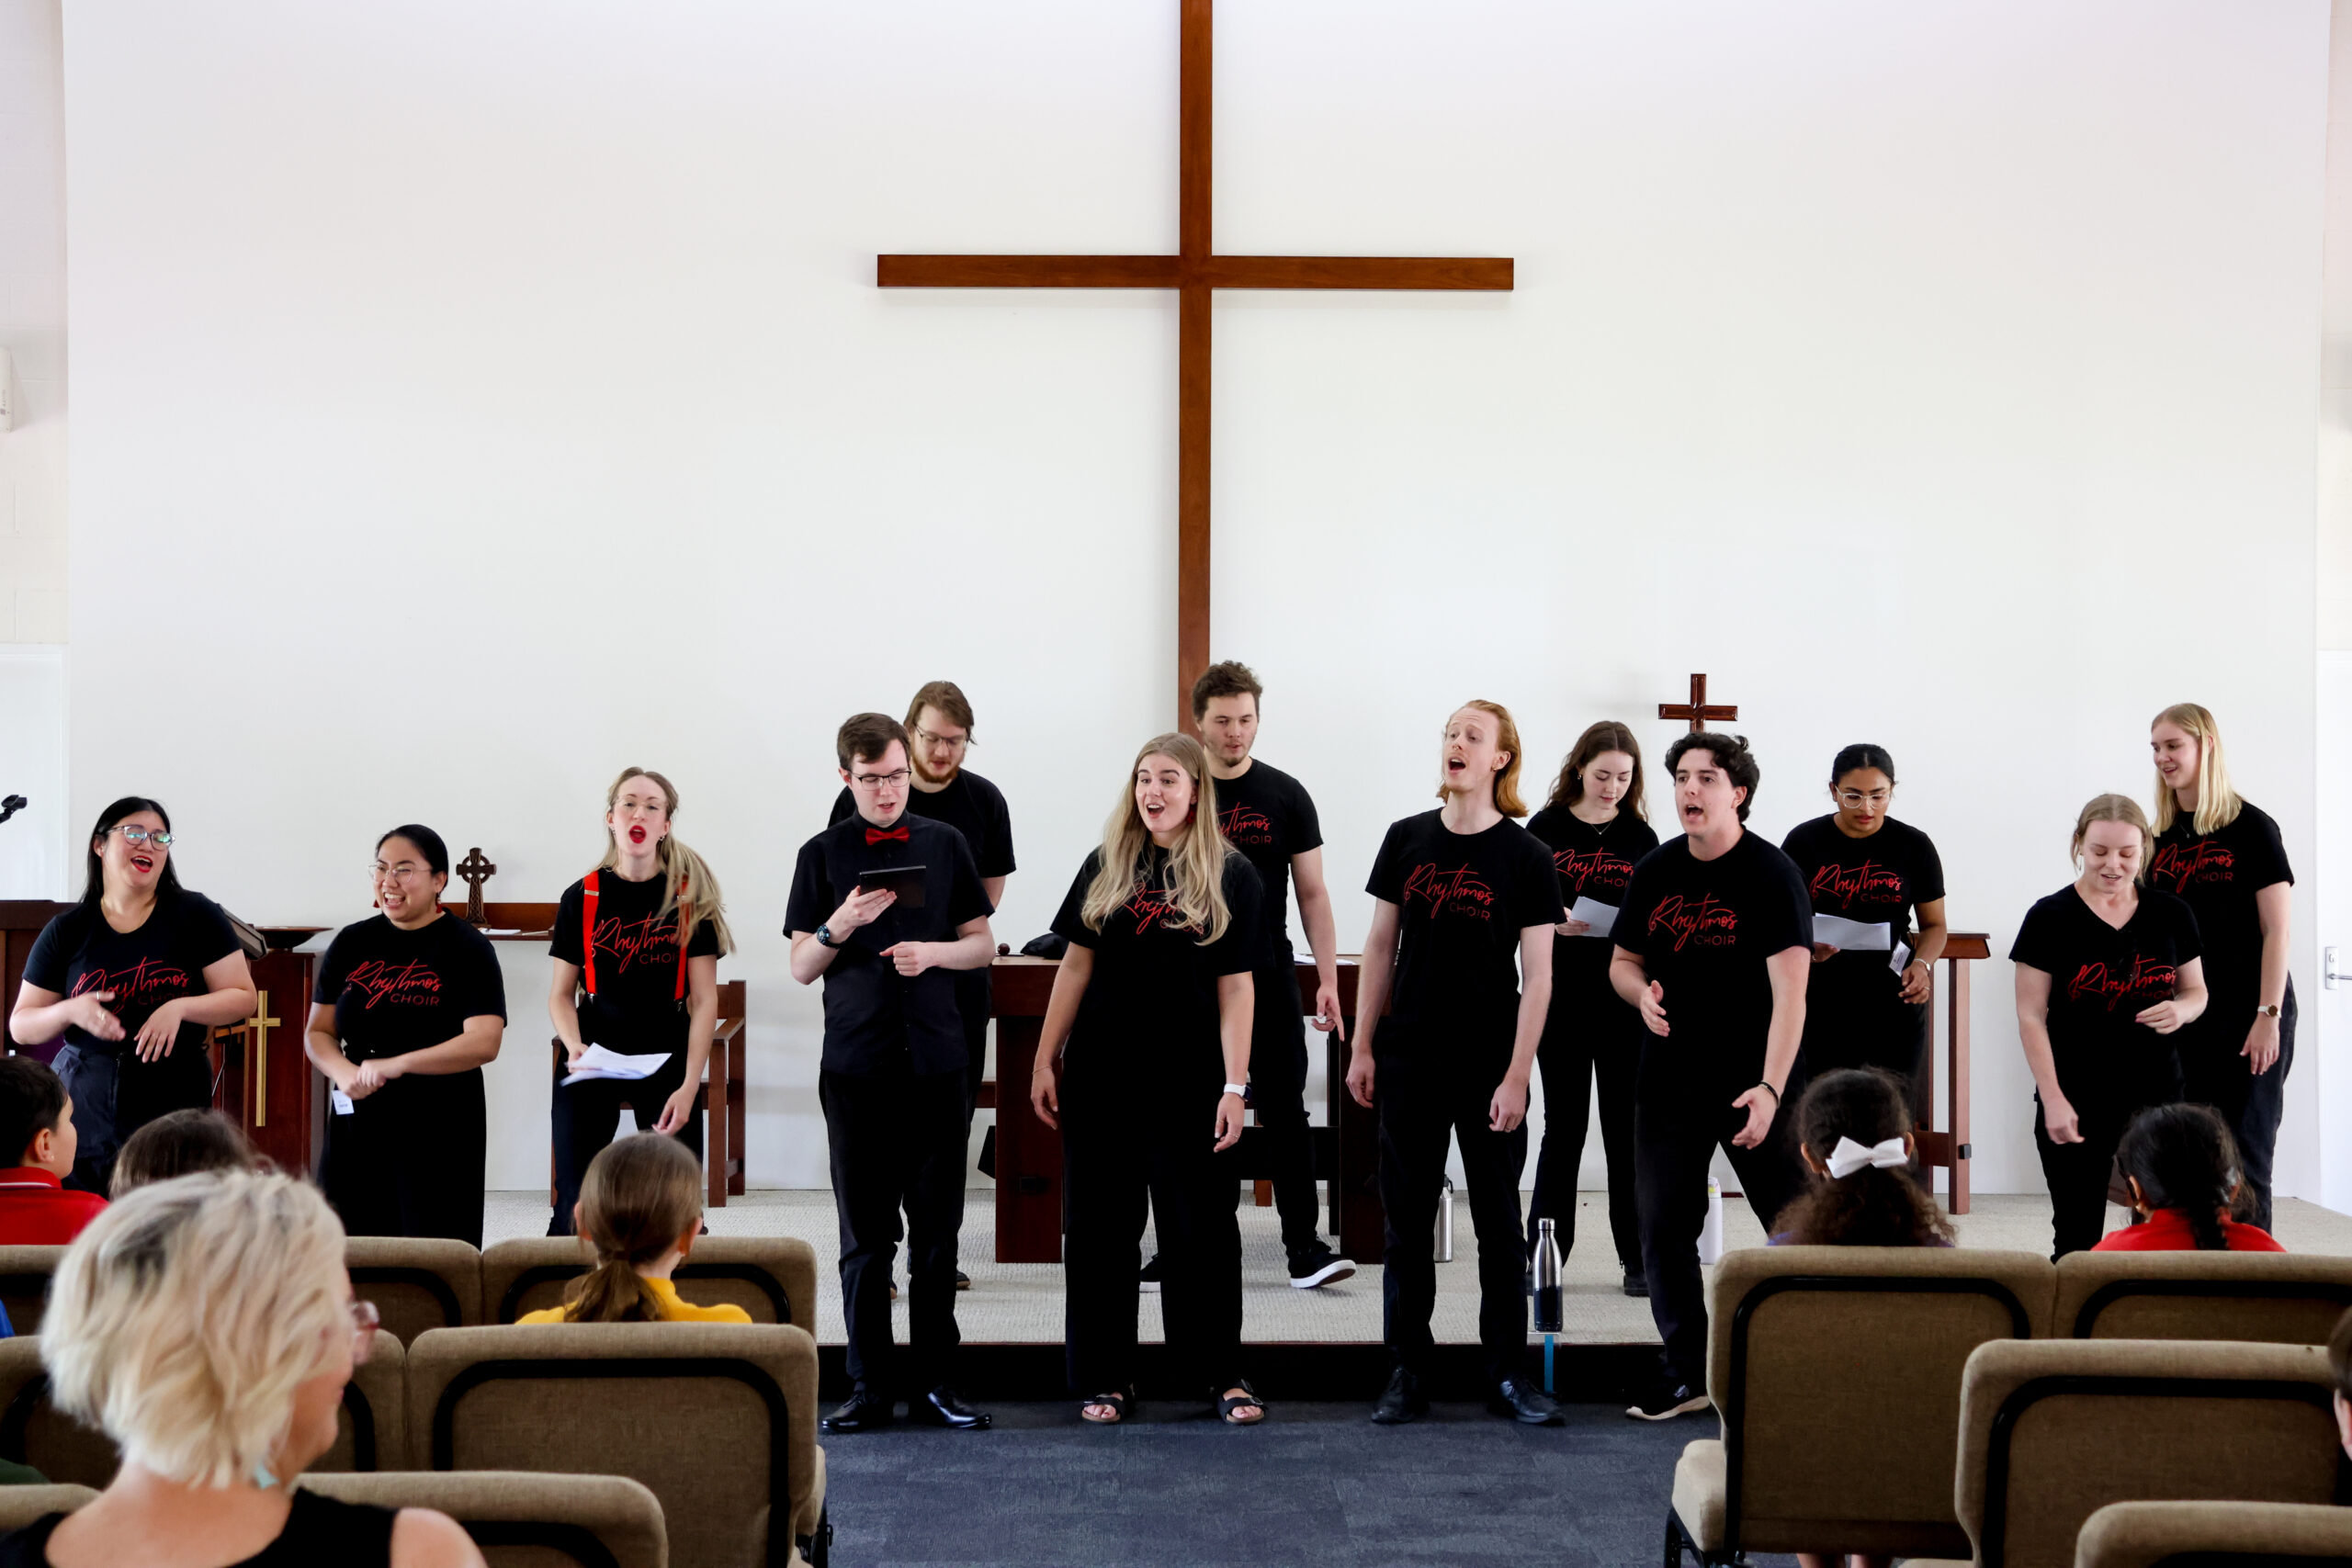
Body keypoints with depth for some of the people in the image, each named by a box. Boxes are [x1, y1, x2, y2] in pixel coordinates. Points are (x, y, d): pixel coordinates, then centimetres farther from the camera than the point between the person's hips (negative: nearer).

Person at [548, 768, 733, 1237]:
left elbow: (704, 1000, -2)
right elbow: (561, 994, 6)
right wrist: (574, 1047, -14)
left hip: (667, 1062, 0)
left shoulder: (690, 897, 0)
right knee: (574, 1208, -2)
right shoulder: (581, 898, 2)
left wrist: (689, 1087, -10)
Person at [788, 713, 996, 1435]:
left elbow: (983, 943, 11)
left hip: (936, 1062, 1)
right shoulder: (824, 853, 4)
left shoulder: (945, 844, 8)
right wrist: (841, 925, -15)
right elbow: (802, 967, 4)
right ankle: (870, 1388, 10)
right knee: (865, 1234, 3)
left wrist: (934, 952, -9)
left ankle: (935, 1382, 12)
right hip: (857, 1065, -1)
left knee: (937, 1228, 4)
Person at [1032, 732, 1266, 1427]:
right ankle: (1106, 1377, 16)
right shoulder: (1106, 865, 5)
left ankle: (1222, 1372, 16)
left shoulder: (1230, 874, -1)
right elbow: (1076, 966, 7)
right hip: (1101, 1075, 2)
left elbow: (1236, 987, -4)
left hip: (1188, 1079, -2)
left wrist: (1234, 1087, -9)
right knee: (1099, 1225, 6)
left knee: (1202, 1226, 3)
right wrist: (1045, 1060, 4)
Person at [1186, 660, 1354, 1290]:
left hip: (1268, 982, -1)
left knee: (1284, 1110, -4)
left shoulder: (1285, 796, 2)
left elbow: (1312, 894, 3)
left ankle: (1305, 1249, -2)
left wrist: (1328, 980, -6)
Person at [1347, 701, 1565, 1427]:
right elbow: (1380, 947, 9)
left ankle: (1509, 1374, 14)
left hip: (1488, 1068, -3)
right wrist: (1362, 1047, 5)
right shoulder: (1407, 840, 4)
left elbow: (1537, 974, -6)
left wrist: (1517, 1076, -12)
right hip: (1409, 1061, 3)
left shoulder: (1526, 857, -5)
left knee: (1499, 1223, 5)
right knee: (1406, 1221, 7)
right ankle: (1407, 1373, 15)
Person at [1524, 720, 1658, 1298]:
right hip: (1560, 995, 0)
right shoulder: (1545, 828, 3)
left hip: (1625, 1000, 0)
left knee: (1627, 1125, 3)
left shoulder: (1640, 837, 6)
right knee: (1563, 1124, 5)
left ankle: (1637, 1256, 9)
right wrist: (1553, 920, -15)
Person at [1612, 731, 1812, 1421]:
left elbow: (1789, 992, -18)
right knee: (1664, 1227, 6)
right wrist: (1641, 991, -7)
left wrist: (1770, 1087, -26)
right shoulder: (1656, 871, 6)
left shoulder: (1772, 874, -11)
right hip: (1669, 1079, 5)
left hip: (1750, 1081, -5)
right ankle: (1684, 1373, 18)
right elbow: (1623, 960, 18)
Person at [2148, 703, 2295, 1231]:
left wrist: (2268, 1016, -15)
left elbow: (2278, 930, -8)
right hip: (2182, 1015, 5)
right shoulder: (2161, 837, 11)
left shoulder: (2250, 827, -5)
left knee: (2243, 1151, -3)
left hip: (2245, 1014, -5)